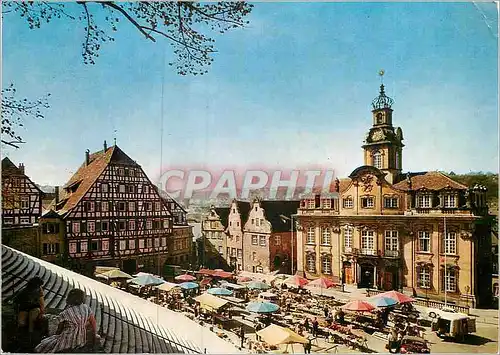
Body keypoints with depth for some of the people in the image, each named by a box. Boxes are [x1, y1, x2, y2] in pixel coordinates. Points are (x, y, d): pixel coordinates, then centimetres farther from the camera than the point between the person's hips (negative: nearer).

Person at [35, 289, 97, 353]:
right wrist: (94, 338, 9)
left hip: (69, 342, -4)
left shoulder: (64, 314, -11)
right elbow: (94, 324, -3)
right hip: (82, 341, 4)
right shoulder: (87, 308, -5)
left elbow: (59, 330, 0)